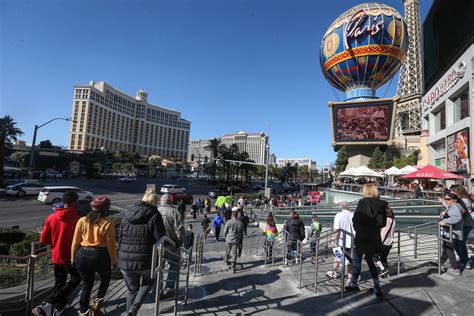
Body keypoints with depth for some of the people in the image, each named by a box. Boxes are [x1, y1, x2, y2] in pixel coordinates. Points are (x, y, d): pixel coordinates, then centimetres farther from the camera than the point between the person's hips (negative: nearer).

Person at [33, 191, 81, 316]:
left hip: (56, 257, 6)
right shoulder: (77, 219, -21)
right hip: (71, 257, -5)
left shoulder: (51, 218, -5)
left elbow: (43, 240, 1)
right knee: (75, 279, 14)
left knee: (59, 283, 22)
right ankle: (49, 303, 3)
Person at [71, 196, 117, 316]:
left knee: (87, 285, 21)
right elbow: (110, 245, -9)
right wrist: (114, 260, 5)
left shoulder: (82, 221, -4)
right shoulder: (107, 224, -15)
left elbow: (75, 242, 3)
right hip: (100, 256, -4)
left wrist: (73, 258, 17)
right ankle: (97, 302, 25)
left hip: (82, 255, 4)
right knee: (106, 278, 26)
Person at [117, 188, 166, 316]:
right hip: (145, 261, -4)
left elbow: (120, 238, 11)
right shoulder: (154, 215, -10)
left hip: (125, 261, 5)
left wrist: (122, 256, 19)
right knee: (148, 281, 26)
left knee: (132, 290, 24)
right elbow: (160, 239, -12)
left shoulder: (127, 214, 6)